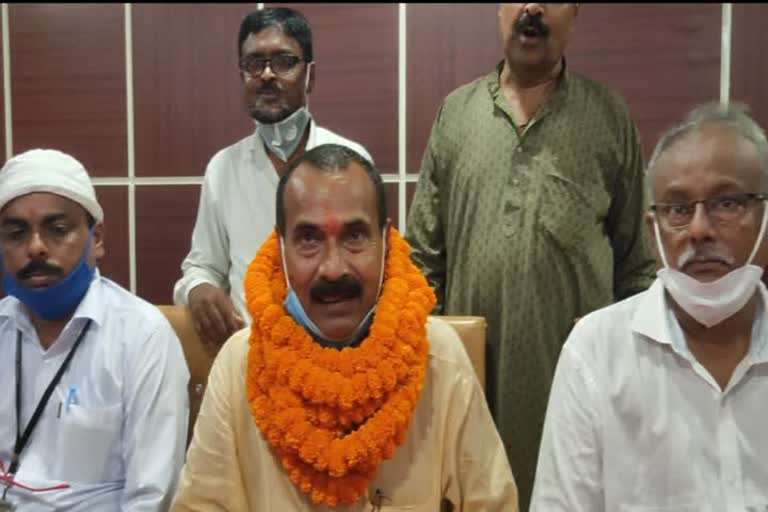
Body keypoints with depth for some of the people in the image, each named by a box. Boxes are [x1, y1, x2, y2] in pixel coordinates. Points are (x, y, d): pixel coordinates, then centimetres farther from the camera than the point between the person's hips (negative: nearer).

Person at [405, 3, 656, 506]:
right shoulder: (456, 111, 4)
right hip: (471, 361, 2)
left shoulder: (610, 115, 1)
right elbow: (424, 247, 6)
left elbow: (635, 256, 3)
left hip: (577, 361, -1)